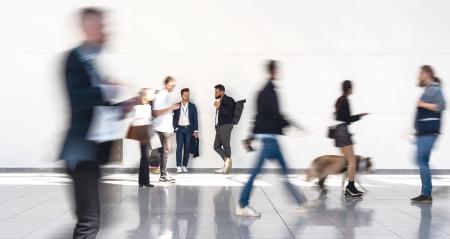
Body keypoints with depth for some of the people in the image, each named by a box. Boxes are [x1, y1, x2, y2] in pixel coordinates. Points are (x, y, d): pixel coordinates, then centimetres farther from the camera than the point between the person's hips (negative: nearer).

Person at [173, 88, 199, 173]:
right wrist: (176, 128, -5)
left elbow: (195, 119, 4)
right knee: (179, 147, -7)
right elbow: (174, 118, 5)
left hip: (189, 129, 1)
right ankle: (179, 166, -6)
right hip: (180, 128, -1)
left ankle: (184, 166, 6)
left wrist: (195, 130, -1)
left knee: (187, 148, 1)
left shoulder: (192, 106, 5)